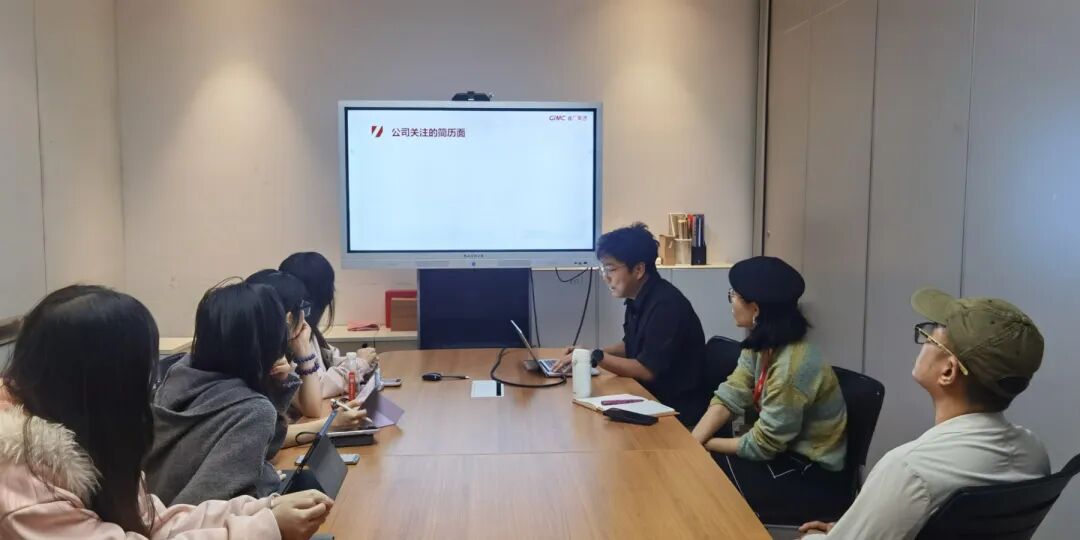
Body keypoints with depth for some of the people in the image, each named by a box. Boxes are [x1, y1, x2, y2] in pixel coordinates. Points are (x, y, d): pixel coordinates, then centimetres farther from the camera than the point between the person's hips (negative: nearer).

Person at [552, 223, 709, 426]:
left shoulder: (666, 305, -23)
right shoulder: (638, 299, 4)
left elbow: (647, 370, -25)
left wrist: (597, 357, -19)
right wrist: (590, 353, 5)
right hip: (653, 399, 8)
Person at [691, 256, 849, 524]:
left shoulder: (792, 367, -29)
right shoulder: (761, 345, -2)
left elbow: (760, 445, -22)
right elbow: (729, 397, -7)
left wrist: (703, 445, -11)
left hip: (816, 477, -7)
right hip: (785, 453, 7)